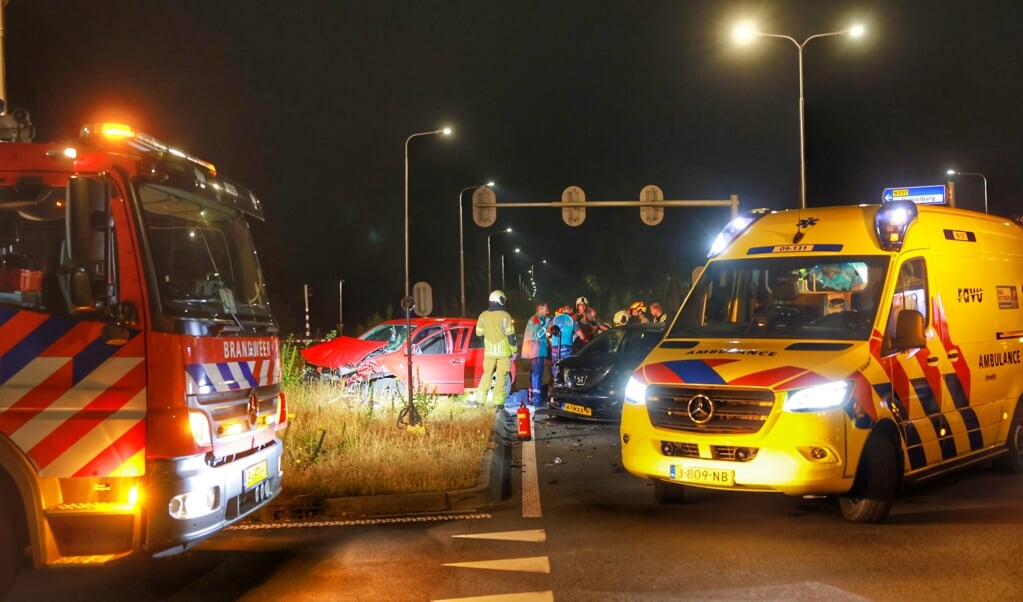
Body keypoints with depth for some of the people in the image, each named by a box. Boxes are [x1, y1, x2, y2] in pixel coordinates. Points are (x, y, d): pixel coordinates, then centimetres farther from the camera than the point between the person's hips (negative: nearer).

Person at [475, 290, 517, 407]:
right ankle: (498, 402, -2)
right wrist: (514, 350, -1)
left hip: (489, 352, 3)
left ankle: (480, 400, 13)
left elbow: (479, 333, 8)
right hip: (503, 351, -3)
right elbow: (510, 335, -9)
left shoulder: (483, 316, 1)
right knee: (501, 377, 1)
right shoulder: (505, 316, -9)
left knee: (487, 375, 14)